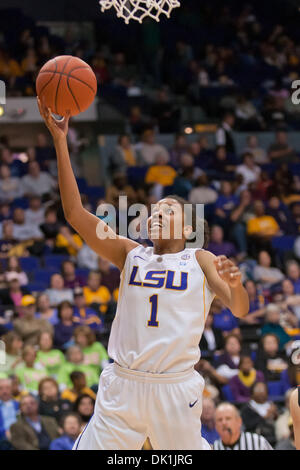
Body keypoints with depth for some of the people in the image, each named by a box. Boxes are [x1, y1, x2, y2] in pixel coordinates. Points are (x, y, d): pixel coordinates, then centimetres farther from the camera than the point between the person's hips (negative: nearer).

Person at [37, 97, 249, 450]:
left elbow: (240, 310, -5)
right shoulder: (130, 254, 11)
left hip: (176, 389, -1)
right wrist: (60, 141, -6)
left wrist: (234, 285, -30)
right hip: (122, 385, 1)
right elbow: (75, 213, 2)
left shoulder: (200, 260, 7)